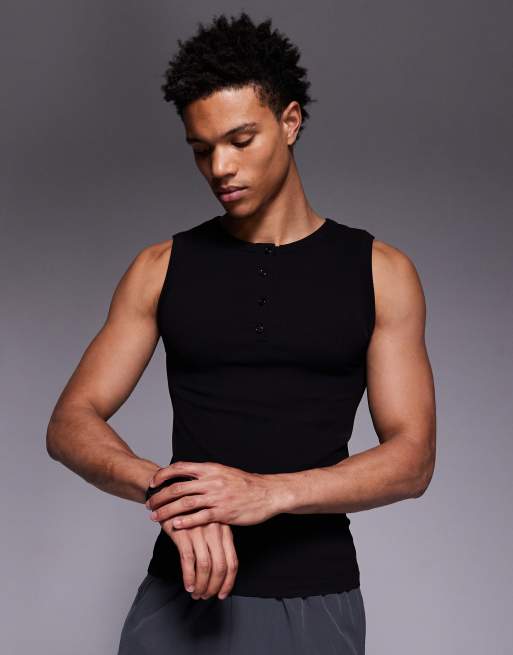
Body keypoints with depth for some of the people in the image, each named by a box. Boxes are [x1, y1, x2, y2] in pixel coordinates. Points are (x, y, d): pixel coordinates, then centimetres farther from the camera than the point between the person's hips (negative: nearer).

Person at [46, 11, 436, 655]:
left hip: (315, 598, 0)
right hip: (183, 590, 1)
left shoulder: (378, 272, 0)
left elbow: (412, 458, -6)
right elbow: (69, 424, -2)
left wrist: (269, 493, -22)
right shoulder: (162, 268, 3)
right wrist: (166, 492, -22)